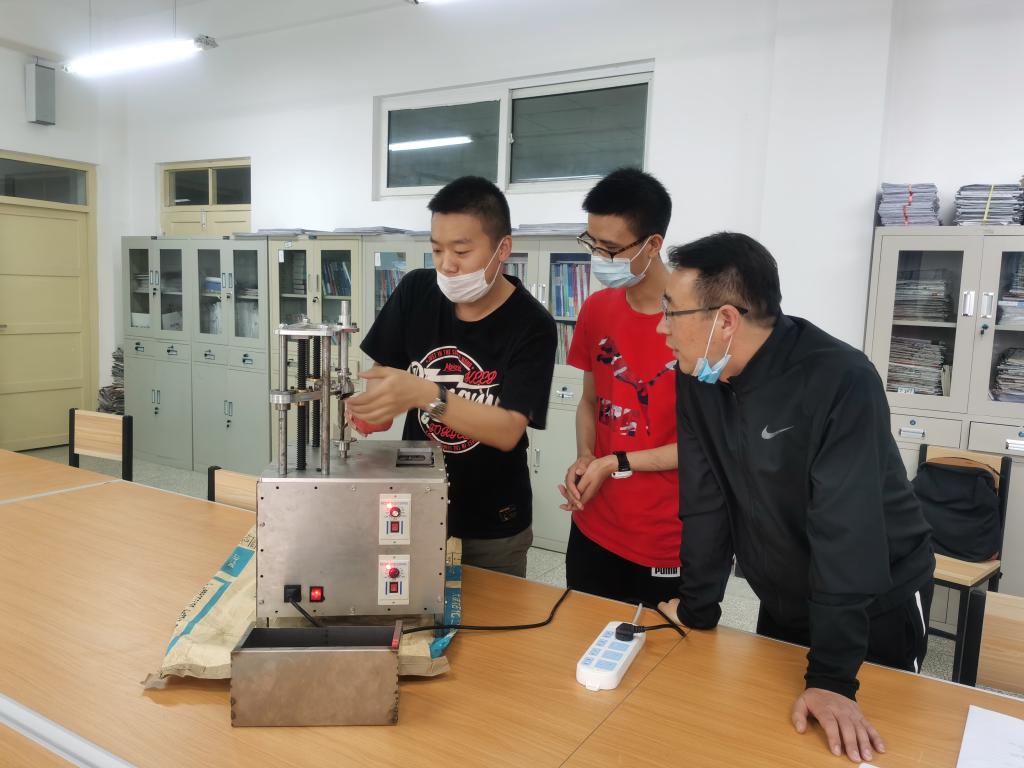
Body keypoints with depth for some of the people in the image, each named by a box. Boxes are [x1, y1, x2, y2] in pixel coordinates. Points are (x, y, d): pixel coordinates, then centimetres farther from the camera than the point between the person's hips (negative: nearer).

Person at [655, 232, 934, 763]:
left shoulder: (841, 381, -31)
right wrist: (696, 611, -6)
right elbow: (703, 505, -8)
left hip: (878, 604, -5)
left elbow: (846, 531, -33)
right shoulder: (695, 380, -13)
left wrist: (832, 677, -33)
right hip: (782, 603, 5)